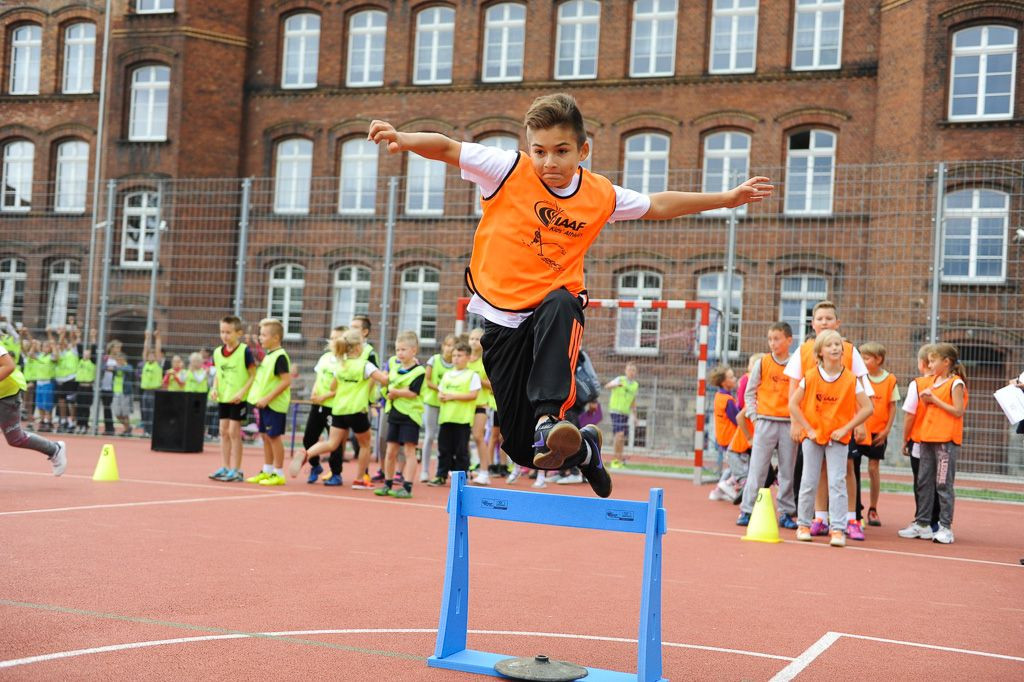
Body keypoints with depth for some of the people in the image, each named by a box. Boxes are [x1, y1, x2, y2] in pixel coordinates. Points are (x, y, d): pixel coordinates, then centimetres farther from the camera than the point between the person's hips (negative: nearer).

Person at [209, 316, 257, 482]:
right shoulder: (217, 352, 6)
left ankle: (236, 470, 2)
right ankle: (224, 468, 17)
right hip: (222, 398, 6)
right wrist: (214, 388, 0)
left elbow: (254, 375, -10)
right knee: (223, 431, 9)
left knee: (234, 432, -5)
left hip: (238, 399, -6)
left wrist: (242, 392, -19)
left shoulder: (245, 351, -12)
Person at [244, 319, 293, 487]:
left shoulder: (280, 356, -16)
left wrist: (267, 398, -22)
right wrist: (259, 398, 13)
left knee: (274, 436, -4)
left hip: (274, 404, -9)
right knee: (266, 436, 13)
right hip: (264, 404, 9)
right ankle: (267, 471, 22)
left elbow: (286, 381, -22)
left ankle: (278, 474, 4)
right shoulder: (268, 355, 13)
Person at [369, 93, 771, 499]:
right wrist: (405, 139, -30)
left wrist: (726, 199, 16)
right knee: (523, 451, -3)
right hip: (501, 318, 0)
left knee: (559, 306, -41)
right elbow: (447, 148, -9)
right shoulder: (507, 170, -8)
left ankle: (550, 417, -44)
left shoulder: (601, 195, 0)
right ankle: (582, 447, 30)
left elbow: (657, 206, 15)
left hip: (557, 304, 0)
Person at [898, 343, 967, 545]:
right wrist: (925, 401, 1)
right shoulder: (933, 382, 16)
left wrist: (935, 400, -13)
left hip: (947, 439, -8)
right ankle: (922, 523, 17)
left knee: (943, 484, -6)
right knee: (923, 482, 10)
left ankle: (945, 527, 0)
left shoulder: (955, 383, -8)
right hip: (928, 437, 8)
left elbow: (958, 411, -15)